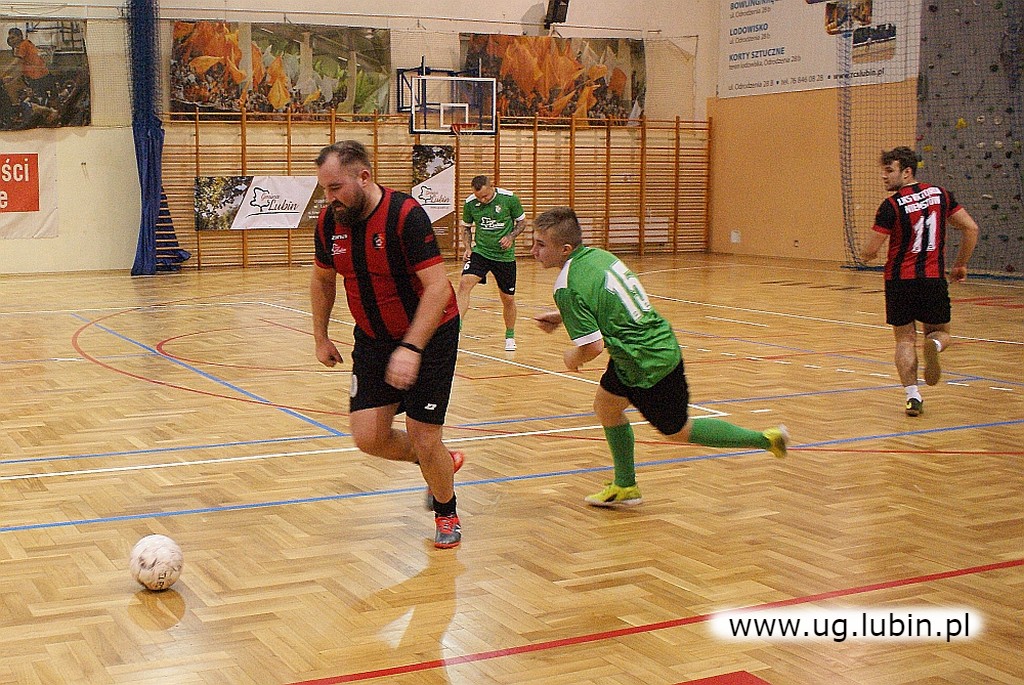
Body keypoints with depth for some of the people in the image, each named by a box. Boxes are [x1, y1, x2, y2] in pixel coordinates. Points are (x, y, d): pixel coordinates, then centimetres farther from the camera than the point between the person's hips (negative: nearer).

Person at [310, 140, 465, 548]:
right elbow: (322, 279, 13)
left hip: (429, 335, -6)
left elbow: (438, 287, -29)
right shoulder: (330, 221, -6)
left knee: (423, 440, -6)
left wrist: (411, 349, -36)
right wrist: (321, 338, 15)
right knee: (368, 437, -4)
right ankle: (441, 463, 26)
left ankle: (446, 513, 23)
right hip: (373, 340, 6)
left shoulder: (405, 215, -25)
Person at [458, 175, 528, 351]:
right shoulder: (470, 203, -6)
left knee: (508, 299, 8)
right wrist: (468, 248, -3)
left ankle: (510, 336, 31)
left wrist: (510, 237, -15)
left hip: (505, 255, -1)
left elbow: (522, 222, 1)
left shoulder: (509, 198, -11)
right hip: (480, 252, 1)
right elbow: (466, 226, 11)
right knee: (465, 283, -25)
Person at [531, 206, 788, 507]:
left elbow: (593, 347, -26)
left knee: (678, 432, 13)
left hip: (647, 365, -9)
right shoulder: (597, 254, 2)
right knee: (606, 406, 20)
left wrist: (573, 358, -4)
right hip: (660, 343, 9)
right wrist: (562, 318, 18)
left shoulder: (568, 287, -23)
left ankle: (766, 439, 20)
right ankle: (625, 487, 31)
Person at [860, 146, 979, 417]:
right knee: (940, 332, 18)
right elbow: (971, 228, 4)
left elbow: (870, 251, -11)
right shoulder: (940, 194, 4)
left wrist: (865, 254, 14)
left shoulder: (892, 205, -10)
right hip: (934, 280, 3)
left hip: (900, 280, -3)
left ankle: (912, 396, -2)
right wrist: (961, 265, 15)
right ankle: (933, 345, -19)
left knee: (905, 339, 9)